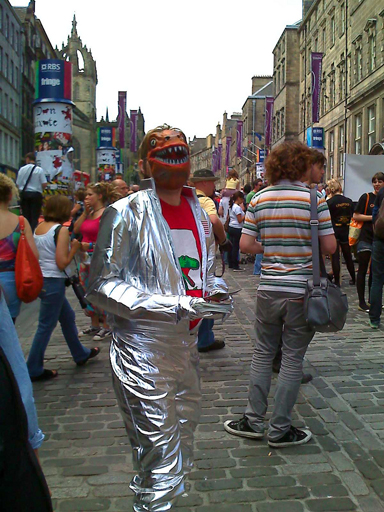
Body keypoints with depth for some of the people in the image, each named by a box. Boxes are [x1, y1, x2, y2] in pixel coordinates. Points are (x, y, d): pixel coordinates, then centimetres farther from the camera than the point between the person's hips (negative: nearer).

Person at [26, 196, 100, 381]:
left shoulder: (38, 227, 7)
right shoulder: (61, 230, -15)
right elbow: (62, 263, -18)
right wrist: (74, 248, -3)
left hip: (40, 280, 9)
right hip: (53, 282, -9)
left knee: (67, 316, 23)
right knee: (46, 326, 3)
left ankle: (80, 354, 38)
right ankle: (34, 370, 13)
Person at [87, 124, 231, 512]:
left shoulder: (198, 213, 11)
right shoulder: (126, 213, -11)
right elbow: (101, 286, -16)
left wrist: (214, 289, 0)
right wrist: (175, 305, -24)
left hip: (186, 342, 8)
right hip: (143, 346, -8)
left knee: (183, 433, 23)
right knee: (159, 448, -4)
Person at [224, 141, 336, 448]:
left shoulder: (259, 199, 1)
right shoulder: (314, 199, -8)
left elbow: (246, 244, -1)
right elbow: (330, 247, -8)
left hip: (269, 289, 3)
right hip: (303, 291, -3)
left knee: (263, 353, 17)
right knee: (293, 360, 7)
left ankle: (254, 421, 23)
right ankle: (280, 430, 17)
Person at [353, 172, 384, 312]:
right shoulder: (366, 197, -3)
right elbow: (355, 216, -7)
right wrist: (373, 217, -14)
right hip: (366, 239, -5)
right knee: (363, 270, 0)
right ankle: (362, 302, 5)